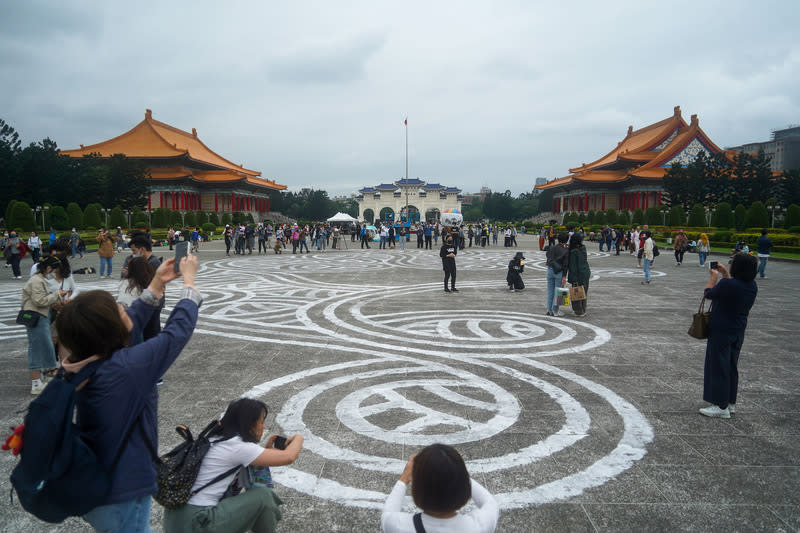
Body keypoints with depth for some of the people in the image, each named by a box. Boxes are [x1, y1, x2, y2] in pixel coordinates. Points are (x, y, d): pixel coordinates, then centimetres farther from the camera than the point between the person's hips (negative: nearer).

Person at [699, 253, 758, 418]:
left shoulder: (727, 284, -25)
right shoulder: (752, 286, -1)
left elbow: (708, 294, -8)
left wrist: (714, 277, 7)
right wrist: (725, 274, 21)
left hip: (721, 332, -8)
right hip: (738, 332, 8)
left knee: (718, 367, 2)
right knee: (731, 366, 19)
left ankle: (721, 406, 7)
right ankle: (730, 402, 30)